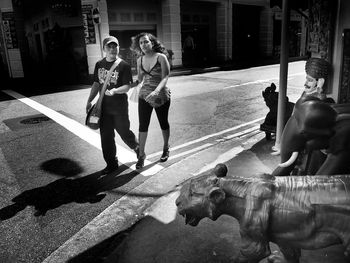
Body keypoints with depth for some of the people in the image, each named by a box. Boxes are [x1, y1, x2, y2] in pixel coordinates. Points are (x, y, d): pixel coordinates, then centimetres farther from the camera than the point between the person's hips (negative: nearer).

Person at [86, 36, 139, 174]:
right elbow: (96, 83, 15)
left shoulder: (123, 65, -9)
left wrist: (114, 91, -32)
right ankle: (111, 163, 21)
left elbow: (127, 86, -14)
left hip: (120, 106, -5)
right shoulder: (99, 64, 7)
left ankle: (138, 148, 38)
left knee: (124, 132, 7)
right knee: (106, 135, 7)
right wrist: (89, 100, 11)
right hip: (104, 106, 5)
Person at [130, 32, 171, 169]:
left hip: (161, 96, -3)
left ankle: (166, 149, 34)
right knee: (142, 125, 0)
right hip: (144, 96, 4)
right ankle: (141, 154, 12)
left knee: (163, 123, 12)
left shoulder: (161, 57, -11)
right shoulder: (140, 60, 4)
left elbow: (165, 77, -20)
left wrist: (156, 91, -34)